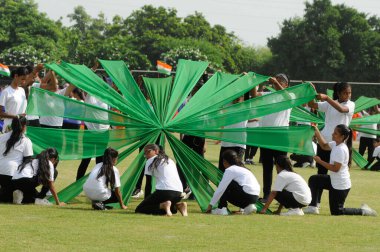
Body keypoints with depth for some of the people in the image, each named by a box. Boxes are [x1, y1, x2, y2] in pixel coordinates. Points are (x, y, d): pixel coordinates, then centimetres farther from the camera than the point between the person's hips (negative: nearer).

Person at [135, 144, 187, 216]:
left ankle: (163, 205, -16)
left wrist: (146, 201, 14)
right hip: (178, 193, 7)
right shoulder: (169, 160, 27)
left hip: (164, 191, -7)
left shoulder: (150, 161, 9)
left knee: (139, 209, 3)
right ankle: (178, 205, 5)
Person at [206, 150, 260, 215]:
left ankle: (221, 209, -2)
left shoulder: (230, 170, -1)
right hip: (255, 197, 8)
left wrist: (210, 205, 3)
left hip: (247, 196, -8)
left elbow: (220, 189, -3)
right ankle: (247, 207, 12)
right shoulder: (242, 169, 24)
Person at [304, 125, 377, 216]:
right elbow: (324, 145, 17)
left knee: (336, 212, 0)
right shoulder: (335, 144, 2)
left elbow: (335, 168, -27)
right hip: (334, 181, 10)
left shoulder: (341, 150, -26)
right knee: (314, 179, 18)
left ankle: (363, 211, 4)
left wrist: (320, 161, -21)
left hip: (340, 185, -10)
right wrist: (317, 132, 6)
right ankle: (312, 207, 19)